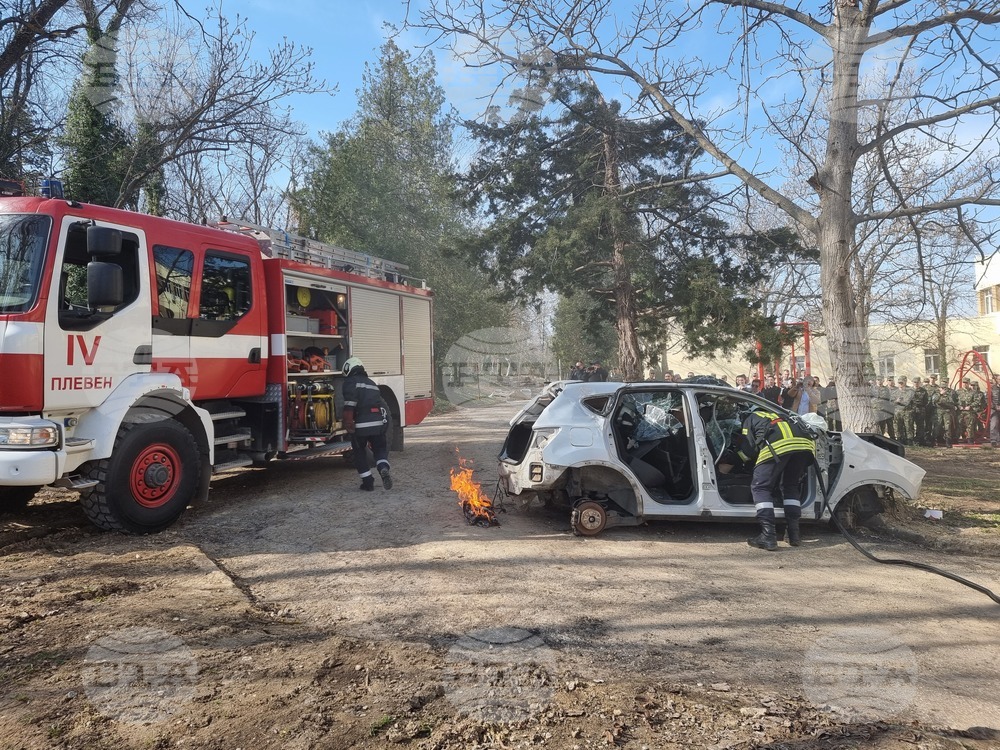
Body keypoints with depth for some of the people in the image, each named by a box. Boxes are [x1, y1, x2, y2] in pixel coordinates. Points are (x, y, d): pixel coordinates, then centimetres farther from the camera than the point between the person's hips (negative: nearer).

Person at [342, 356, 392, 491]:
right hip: (379, 422, 5)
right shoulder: (371, 383, 24)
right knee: (380, 448, 18)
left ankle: (368, 482, 15)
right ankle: (383, 469, -11)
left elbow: (350, 404, -14)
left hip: (361, 424, -5)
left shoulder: (350, 382, 2)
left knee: (359, 452, 14)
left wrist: (348, 423, -17)